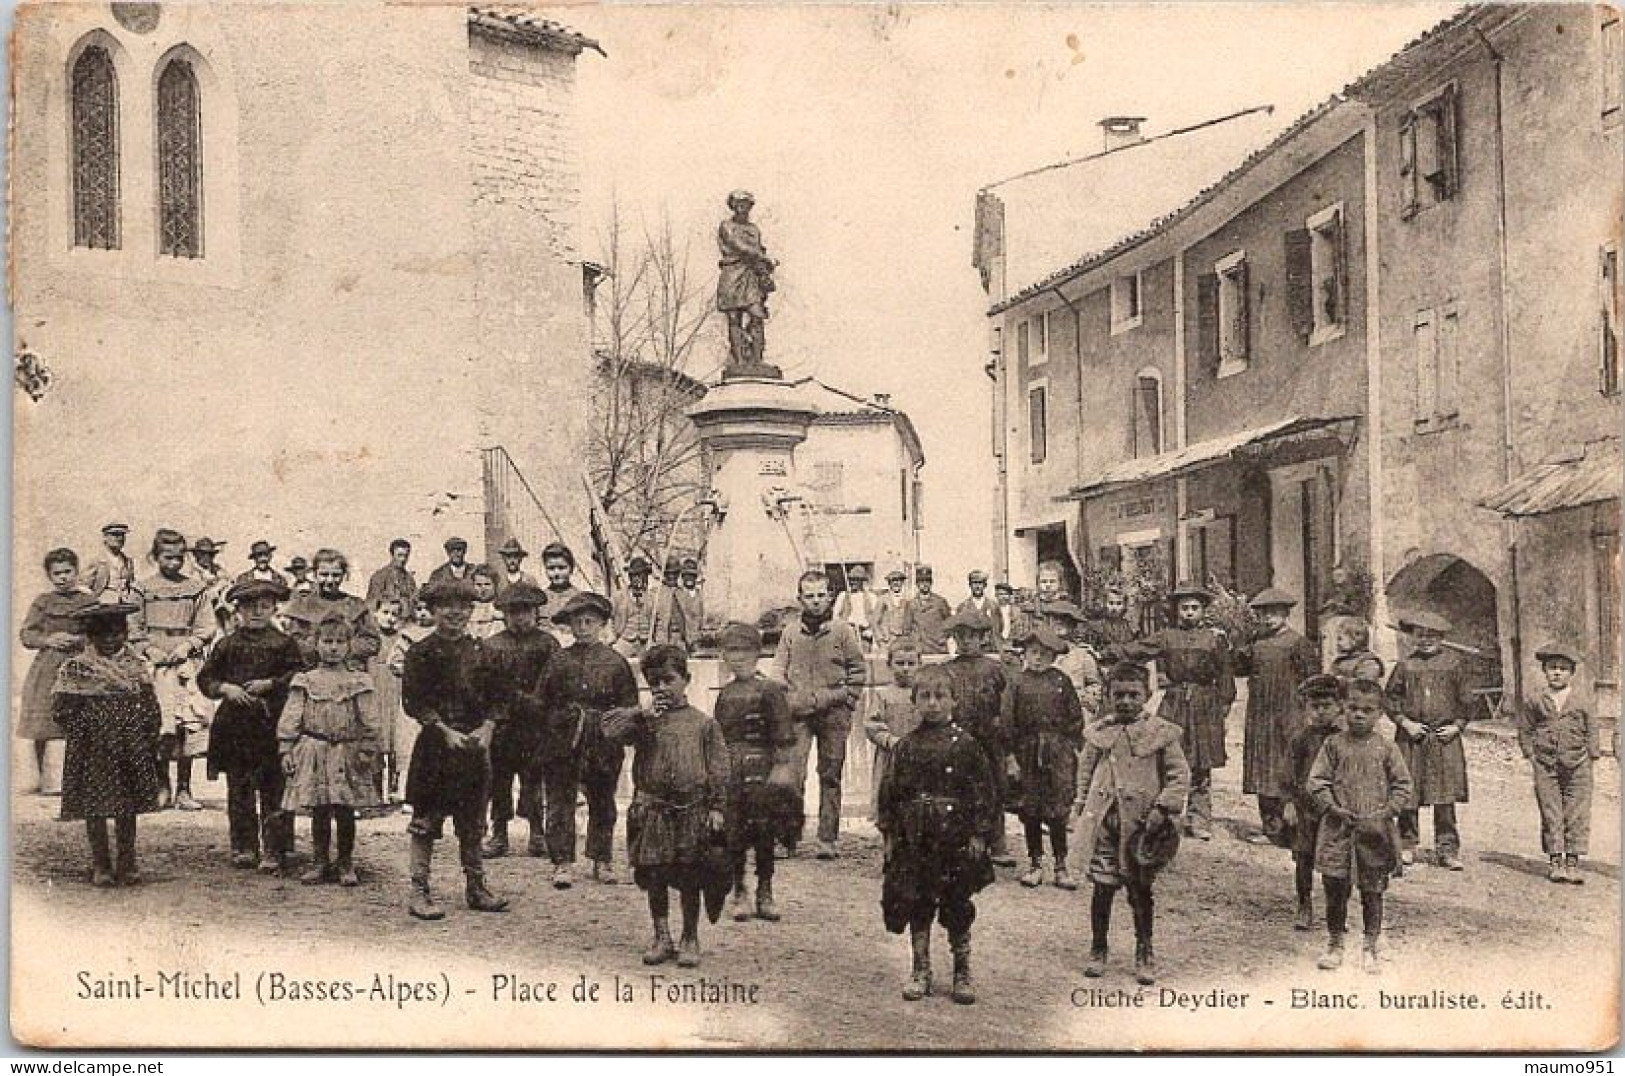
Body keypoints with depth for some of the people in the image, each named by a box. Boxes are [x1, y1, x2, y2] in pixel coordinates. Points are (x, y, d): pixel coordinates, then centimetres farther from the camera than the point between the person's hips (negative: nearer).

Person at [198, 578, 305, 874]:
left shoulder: (283, 644, 2)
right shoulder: (228, 644, 9)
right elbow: (205, 678, 11)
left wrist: (270, 684, -13)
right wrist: (225, 688, -6)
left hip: (272, 724, -3)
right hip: (234, 725, 3)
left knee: (274, 790, -3)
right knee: (238, 790, 8)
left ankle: (275, 852, 1)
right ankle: (244, 849, 17)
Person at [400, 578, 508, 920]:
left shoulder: (481, 651, 9)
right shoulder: (421, 653, -4)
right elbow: (414, 702, -9)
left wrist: (485, 729, -7)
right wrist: (446, 732, -15)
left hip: (475, 745, 4)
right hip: (435, 746, -4)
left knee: (472, 822, 10)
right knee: (426, 821, -2)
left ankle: (476, 888, 19)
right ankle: (420, 892, 3)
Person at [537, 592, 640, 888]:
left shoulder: (615, 662, 4)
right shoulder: (558, 661, 5)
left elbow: (629, 705, 5)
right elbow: (542, 703, 5)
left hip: (603, 743, 1)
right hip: (562, 741, 0)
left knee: (602, 803, 10)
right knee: (560, 803, -3)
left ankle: (602, 860, 22)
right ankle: (562, 863, 2)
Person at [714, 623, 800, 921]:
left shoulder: (769, 691, -4)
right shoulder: (725, 694, 11)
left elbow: (783, 737, -6)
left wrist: (781, 768, -11)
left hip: (761, 770, -4)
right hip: (729, 771, 4)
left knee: (763, 834, 0)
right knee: (733, 833, 3)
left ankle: (765, 894, 9)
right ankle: (739, 893, 13)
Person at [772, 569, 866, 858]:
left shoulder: (842, 631, 4)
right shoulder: (790, 632, 7)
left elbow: (859, 669, 7)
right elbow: (778, 671, 10)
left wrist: (846, 701, 0)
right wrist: (786, 702, -3)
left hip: (833, 715, 0)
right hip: (797, 714, 0)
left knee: (830, 777, 4)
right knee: (791, 775, -8)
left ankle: (827, 840, 9)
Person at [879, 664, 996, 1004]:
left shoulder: (965, 744, -3)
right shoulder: (906, 746, 4)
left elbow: (983, 791, -3)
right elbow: (891, 792, 8)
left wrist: (979, 834, -8)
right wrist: (890, 832, 3)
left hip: (956, 837, -2)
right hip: (914, 839, 2)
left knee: (958, 906, 6)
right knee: (916, 905, 7)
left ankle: (962, 972, 18)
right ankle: (920, 971, 18)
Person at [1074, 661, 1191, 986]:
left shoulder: (1162, 733, -2)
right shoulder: (1098, 733, 6)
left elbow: (1180, 777, -2)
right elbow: (1086, 771, 18)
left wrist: (1163, 808, -12)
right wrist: (1083, 802, 10)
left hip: (1142, 822, -2)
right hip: (1104, 820, 2)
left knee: (1141, 889, 6)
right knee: (1102, 886, 2)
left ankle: (1144, 954, 21)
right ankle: (1098, 950, 18)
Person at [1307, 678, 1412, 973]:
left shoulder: (1386, 749, 1)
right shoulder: (1333, 744, 1)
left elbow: (1402, 786, 3)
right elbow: (1317, 780, 0)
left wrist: (1386, 812, -10)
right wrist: (1333, 808, -11)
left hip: (1375, 832, 0)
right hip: (1338, 830, 0)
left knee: (1372, 891, 6)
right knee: (1335, 888, 5)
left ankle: (1370, 949, 18)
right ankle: (1334, 945, 20)